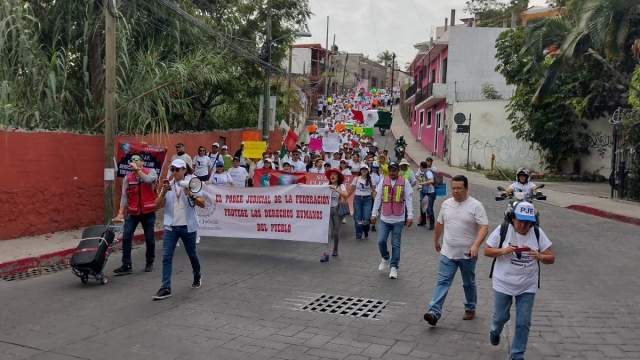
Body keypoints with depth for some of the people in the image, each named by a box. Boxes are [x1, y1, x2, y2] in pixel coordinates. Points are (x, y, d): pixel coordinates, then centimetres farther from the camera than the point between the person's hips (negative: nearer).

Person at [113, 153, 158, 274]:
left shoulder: (151, 172, -3)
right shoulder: (127, 178, 4)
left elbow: (148, 180, -26)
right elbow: (124, 196, -1)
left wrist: (137, 169, -18)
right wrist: (121, 212, -10)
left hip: (148, 212, -2)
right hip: (132, 212, 2)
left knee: (149, 238, 6)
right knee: (126, 237, -5)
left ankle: (150, 263, 25)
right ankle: (126, 265, 1)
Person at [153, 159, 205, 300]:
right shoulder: (168, 185, 4)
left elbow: (202, 204, -11)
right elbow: (157, 206, -1)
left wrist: (190, 195, -25)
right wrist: (163, 193, -17)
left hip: (187, 226, -2)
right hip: (170, 226, 2)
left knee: (192, 254, 15)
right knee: (166, 256, -6)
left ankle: (197, 276, 41)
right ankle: (166, 288, -4)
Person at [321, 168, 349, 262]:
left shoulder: (341, 186, -2)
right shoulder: (327, 185, 5)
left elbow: (346, 195, -18)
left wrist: (335, 189, -26)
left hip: (337, 210, -1)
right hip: (327, 209, 1)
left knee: (336, 232, 9)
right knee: (328, 232, -7)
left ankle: (335, 248, 35)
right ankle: (326, 254, -11)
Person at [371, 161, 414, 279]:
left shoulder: (404, 182, -2)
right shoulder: (383, 181, 3)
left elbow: (408, 200, -2)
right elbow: (378, 198, 7)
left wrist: (410, 216, -8)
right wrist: (374, 213, 3)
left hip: (398, 219, -1)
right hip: (384, 218, 2)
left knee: (396, 245, 4)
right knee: (381, 241, -4)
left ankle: (394, 267, 16)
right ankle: (385, 259, 24)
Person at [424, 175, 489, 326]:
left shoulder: (476, 206, -11)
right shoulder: (446, 204, 4)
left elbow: (484, 227, -18)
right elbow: (439, 224, 17)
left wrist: (476, 245, -30)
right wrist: (436, 241, 25)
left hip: (467, 254, -3)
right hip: (447, 253, 3)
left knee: (469, 283, 15)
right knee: (443, 282, -3)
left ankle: (470, 309, 33)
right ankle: (434, 312, -7)